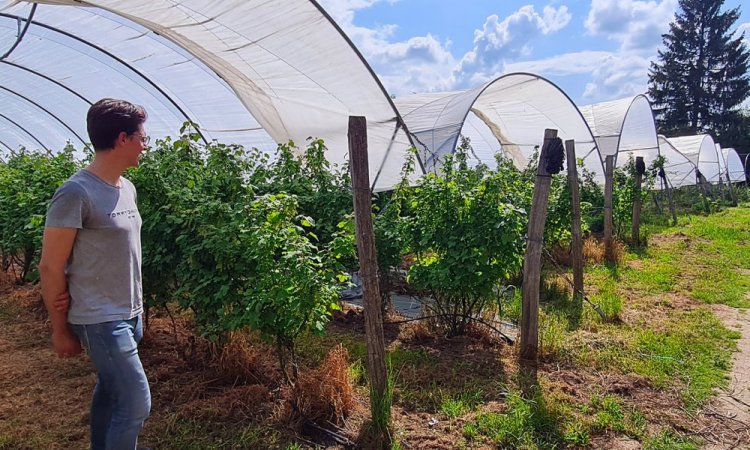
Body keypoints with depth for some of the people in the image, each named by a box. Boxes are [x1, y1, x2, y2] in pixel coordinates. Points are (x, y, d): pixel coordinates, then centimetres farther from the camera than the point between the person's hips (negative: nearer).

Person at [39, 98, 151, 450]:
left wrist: (136, 309, 4)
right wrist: (60, 330, -5)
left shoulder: (127, 189, 6)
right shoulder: (75, 193, -17)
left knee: (109, 392, 20)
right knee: (136, 403, -4)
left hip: (131, 314, 8)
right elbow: (51, 268, -12)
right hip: (101, 320, -7)